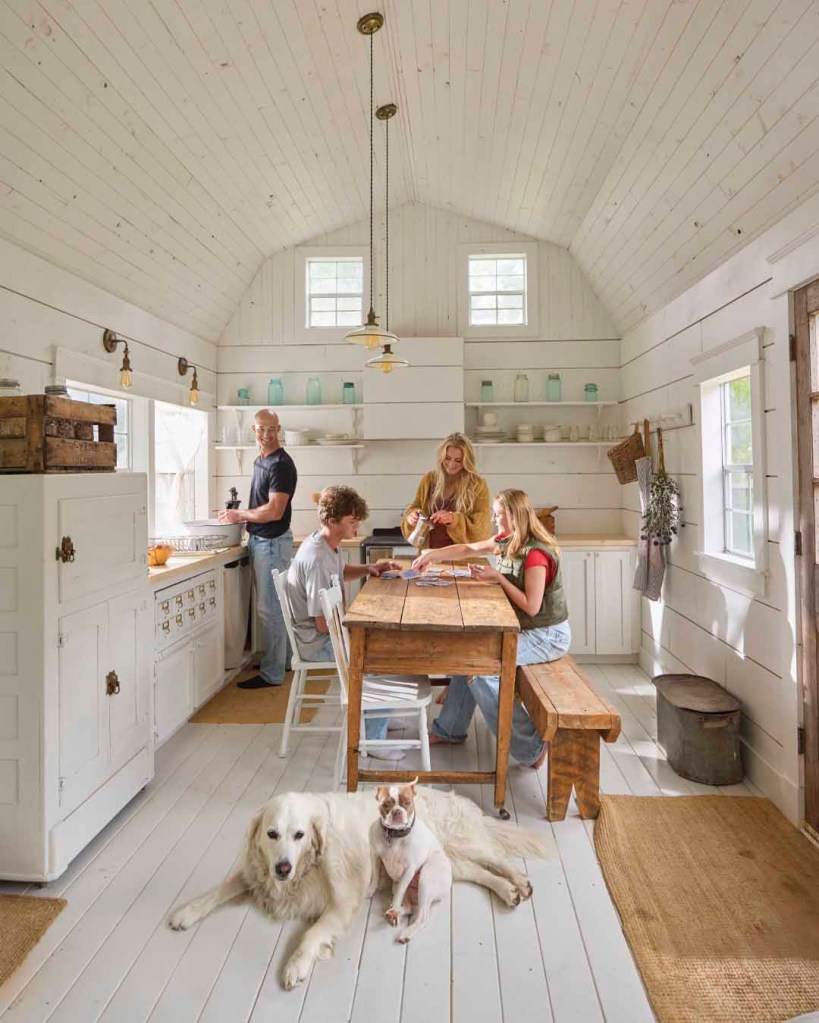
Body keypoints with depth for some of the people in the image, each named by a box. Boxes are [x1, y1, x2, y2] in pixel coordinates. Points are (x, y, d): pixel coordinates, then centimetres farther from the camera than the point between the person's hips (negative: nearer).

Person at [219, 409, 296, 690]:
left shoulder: (281, 464, -16)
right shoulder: (260, 461, 14)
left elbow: (274, 511, -22)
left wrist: (239, 514, -11)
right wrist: (242, 516, 9)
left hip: (272, 542, -10)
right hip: (259, 540, 10)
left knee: (269, 608, -4)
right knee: (272, 605, 17)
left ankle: (272, 674, 5)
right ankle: (281, 659, 31)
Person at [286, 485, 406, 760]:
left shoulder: (330, 544, 0)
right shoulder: (316, 559, -30)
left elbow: (341, 572, 24)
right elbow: (323, 624, -27)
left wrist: (368, 569, 6)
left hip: (329, 629, 10)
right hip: (318, 642, -10)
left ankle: (377, 715, 28)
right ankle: (373, 738, 0)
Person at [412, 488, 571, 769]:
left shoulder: (535, 553, -24)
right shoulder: (507, 541, 4)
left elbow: (531, 606, -25)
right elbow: (468, 549, 12)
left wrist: (498, 577, -21)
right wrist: (431, 555, 5)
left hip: (546, 636, -10)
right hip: (525, 629, 10)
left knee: (481, 665, -18)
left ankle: (531, 749, -7)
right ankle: (450, 730, 21)